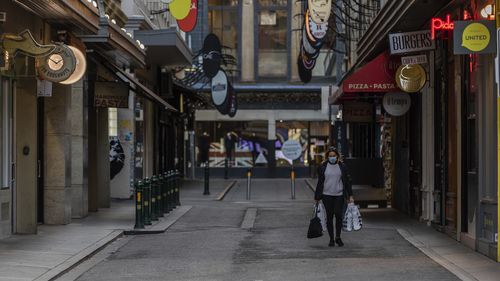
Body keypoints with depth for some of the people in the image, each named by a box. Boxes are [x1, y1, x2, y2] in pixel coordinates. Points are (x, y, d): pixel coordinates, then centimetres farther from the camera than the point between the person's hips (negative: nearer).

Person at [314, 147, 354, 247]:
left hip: (339, 195, 0)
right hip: (327, 195, 0)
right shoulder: (323, 167, 4)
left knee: (339, 215, -8)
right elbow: (320, 182, 6)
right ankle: (331, 239, 12)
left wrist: (350, 195, 0)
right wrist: (317, 197, 5)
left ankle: (338, 237, 10)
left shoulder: (342, 166, 4)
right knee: (329, 217, 3)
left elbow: (348, 181, 6)